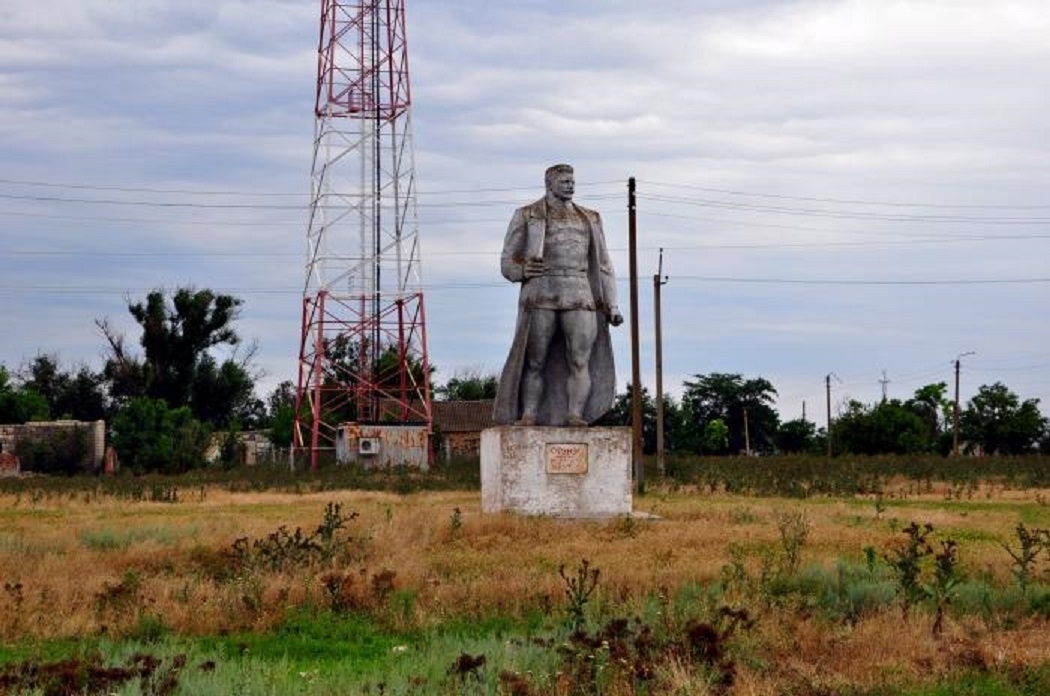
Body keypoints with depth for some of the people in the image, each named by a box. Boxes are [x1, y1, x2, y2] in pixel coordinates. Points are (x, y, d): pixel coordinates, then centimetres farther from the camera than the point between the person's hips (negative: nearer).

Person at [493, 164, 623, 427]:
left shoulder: (589, 219, 17)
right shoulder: (526, 217, 8)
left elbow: (603, 266, 16)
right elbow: (508, 264, 7)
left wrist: (612, 306, 6)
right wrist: (522, 270, -17)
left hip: (580, 300, 2)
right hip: (541, 297, -2)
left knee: (581, 363, -10)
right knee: (535, 363, -4)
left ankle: (575, 417, -11)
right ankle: (527, 418, -2)